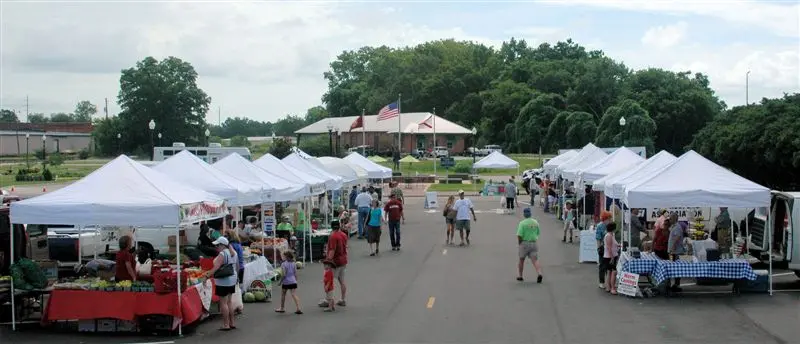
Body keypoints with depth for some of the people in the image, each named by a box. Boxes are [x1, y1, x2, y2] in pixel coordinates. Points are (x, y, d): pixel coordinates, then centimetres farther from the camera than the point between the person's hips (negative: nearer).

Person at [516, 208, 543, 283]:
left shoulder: (522, 223, -10)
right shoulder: (536, 222, 7)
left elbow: (519, 235, -16)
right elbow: (537, 233, 15)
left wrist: (519, 244, -3)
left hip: (524, 243, -3)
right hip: (534, 243, 3)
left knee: (521, 260, 15)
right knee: (535, 260, -3)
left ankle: (520, 276, 23)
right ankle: (539, 273, -26)